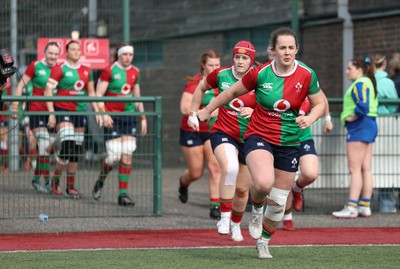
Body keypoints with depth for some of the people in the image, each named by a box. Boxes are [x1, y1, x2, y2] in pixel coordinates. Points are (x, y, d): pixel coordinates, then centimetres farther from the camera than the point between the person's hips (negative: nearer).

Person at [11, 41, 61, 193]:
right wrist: (15, 106, -4)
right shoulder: (35, 66, -4)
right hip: (36, 111, -4)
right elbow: (21, 85, 1)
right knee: (45, 146, -12)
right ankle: (47, 181, -5)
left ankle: (36, 179, 21)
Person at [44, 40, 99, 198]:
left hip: (80, 112, 5)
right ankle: (55, 181, -1)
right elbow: (48, 91, -6)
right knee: (67, 146, -19)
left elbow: (91, 92, 20)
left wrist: (96, 110, 10)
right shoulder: (59, 69, -4)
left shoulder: (86, 71, 12)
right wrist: (51, 113, -13)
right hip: (63, 111, -5)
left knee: (76, 151, 5)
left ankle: (71, 187, 13)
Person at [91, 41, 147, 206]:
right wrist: (103, 114, -19)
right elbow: (98, 95, -7)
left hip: (129, 116, 5)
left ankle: (123, 194, 2)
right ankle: (101, 180, 19)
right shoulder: (109, 71, -5)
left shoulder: (134, 72, 11)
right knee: (114, 157, -11)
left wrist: (143, 118, 17)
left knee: (127, 156, -3)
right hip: (112, 118, -5)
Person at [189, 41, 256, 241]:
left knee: (242, 188, 10)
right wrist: (193, 113, 13)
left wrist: (253, 111, -24)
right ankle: (224, 217, -23)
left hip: (249, 138, 1)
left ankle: (236, 224, 37)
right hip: (223, 133, -1)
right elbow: (201, 88, 15)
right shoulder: (221, 74, -5)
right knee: (230, 168, -33)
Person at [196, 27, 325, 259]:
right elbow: (232, 92, 5)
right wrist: (207, 111, 15)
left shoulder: (307, 75, -8)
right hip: (259, 137, -2)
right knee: (263, 183, -32)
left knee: (278, 203, 7)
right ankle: (257, 210, 4)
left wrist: (310, 118, -16)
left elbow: (320, 104, 6)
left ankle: (263, 242, 35)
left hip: (289, 143, 2)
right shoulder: (260, 74, -11)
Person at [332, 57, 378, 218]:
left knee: (354, 169, -11)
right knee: (366, 169, 9)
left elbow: (363, 105, -27)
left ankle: (351, 207, -14)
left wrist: (353, 116, -14)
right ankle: (365, 206, 11)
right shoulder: (368, 82, 19)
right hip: (369, 125, 11)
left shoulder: (360, 84, -13)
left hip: (359, 127, -11)